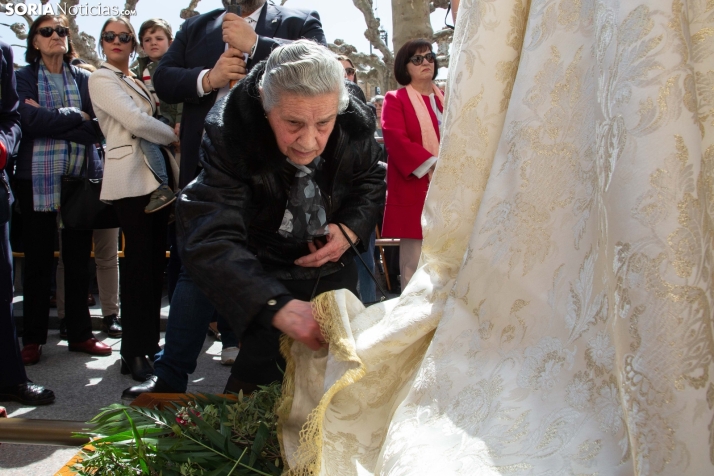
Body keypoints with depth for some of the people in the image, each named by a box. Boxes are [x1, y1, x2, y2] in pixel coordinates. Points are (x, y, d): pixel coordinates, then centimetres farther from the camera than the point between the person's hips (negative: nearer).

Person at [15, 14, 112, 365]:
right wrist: (77, 117, -6)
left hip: (81, 177, 2)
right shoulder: (23, 78, 5)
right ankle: (33, 339, 12)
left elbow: (97, 128, -2)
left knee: (79, 259, 6)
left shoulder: (85, 79, 11)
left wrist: (51, 120, -11)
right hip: (38, 178, -2)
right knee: (38, 260, 3)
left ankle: (80, 334, 16)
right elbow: (31, 121, -12)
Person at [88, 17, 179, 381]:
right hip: (131, 176, -7)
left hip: (156, 173, 7)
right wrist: (173, 136, 0)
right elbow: (137, 122, -12)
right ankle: (133, 352, -2)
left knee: (155, 259, 7)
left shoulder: (136, 80, 23)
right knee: (139, 259, -8)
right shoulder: (101, 79, -1)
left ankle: (149, 342, 16)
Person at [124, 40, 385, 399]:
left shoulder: (356, 126, -20)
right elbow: (209, 240, -41)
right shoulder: (230, 137, -31)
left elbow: (371, 181, 3)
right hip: (267, 277, -4)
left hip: (335, 271, 4)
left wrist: (350, 230, -18)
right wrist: (277, 305, -56)